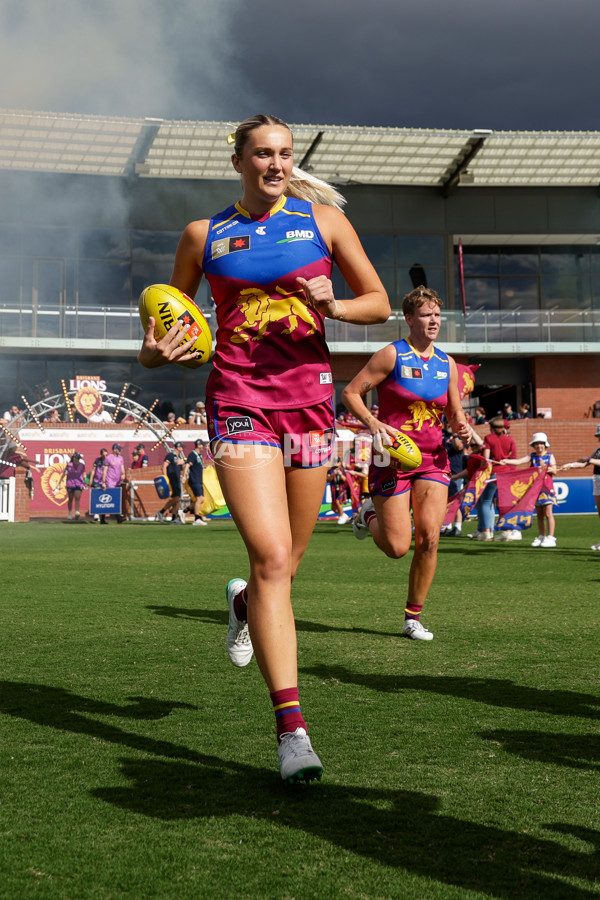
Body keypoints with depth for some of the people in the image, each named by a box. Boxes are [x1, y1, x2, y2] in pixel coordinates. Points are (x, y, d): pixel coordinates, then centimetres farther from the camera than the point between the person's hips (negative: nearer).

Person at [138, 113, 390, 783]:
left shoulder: (323, 219, 8)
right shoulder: (204, 236, 8)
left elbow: (379, 303, 11)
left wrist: (333, 307, -10)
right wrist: (156, 351, -6)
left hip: (308, 399, 2)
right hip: (238, 403, -2)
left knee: (282, 567, 10)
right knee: (271, 558, -17)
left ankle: (242, 602, 49)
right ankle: (291, 729, -13)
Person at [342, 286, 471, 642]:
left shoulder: (447, 364, 10)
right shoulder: (392, 355, -5)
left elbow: (455, 414, 17)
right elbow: (351, 392, -5)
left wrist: (462, 429, -6)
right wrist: (373, 423, -21)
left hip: (433, 458, 4)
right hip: (393, 456, -4)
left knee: (429, 538, -8)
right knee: (397, 547, -6)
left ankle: (414, 617, 7)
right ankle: (369, 516, 30)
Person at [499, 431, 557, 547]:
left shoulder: (550, 456, 2)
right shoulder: (532, 456, 7)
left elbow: (554, 471, -2)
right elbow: (519, 461, -7)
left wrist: (545, 467, -19)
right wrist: (506, 461, -22)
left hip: (547, 487, -4)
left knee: (548, 513, -6)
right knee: (539, 514, 9)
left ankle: (550, 537, -5)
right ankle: (541, 537, 16)